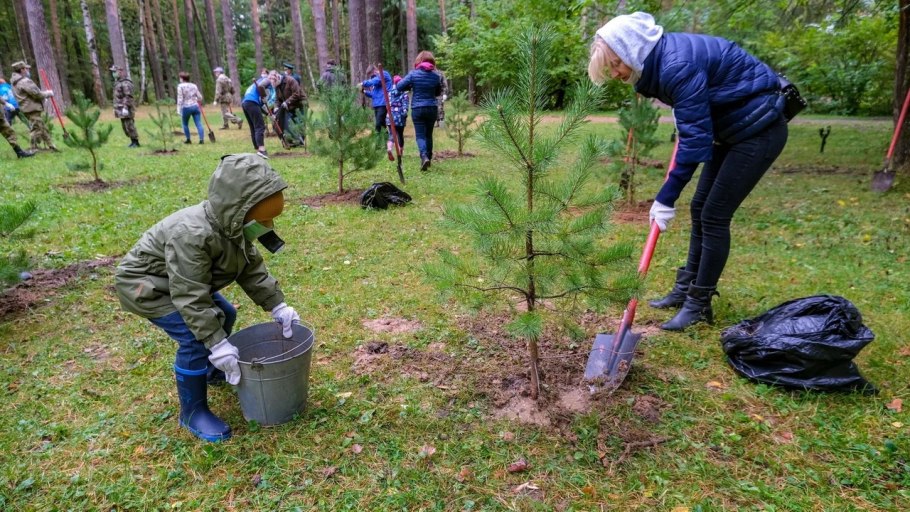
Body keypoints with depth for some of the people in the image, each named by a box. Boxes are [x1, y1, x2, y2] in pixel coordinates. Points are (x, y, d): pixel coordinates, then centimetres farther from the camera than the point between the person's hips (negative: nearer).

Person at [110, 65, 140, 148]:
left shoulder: (125, 83, -14)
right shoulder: (118, 82, 18)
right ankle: (133, 141, 16)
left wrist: (125, 108, -26)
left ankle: (136, 142, -3)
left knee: (129, 126, -9)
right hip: (121, 109, 10)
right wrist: (116, 108, 22)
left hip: (126, 109, -10)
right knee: (125, 127, 10)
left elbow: (128, 96, -21)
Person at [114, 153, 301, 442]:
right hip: (144, 283, -9)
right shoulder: (192, 235, -41)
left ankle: (212, 369, 42)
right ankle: (192, 412, -2)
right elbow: (191, 297, -38)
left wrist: (278, 306, -9)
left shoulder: (234, 226, -13)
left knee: (224, 315, 16)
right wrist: (217, 343, -36)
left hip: (182, 280, 9)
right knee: (196, 339, -21)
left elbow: (253, 270, -3)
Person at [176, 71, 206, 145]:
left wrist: (178, 110, -9)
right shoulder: (194, 85, 8)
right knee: (199, 124, -2)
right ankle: (202, 139, -12)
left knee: (185, 124, 15)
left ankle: (188, 140, 20)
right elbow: (200, 97, 10)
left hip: (186, 107, -3)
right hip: (195, 106, 3)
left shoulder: (180, 86, -5)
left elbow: (180, 99, -10)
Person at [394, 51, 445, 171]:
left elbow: (399, 87, -3)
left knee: (420, 135, -1)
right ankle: (429, 157, 24)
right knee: (429, 134, 15)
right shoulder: (436, 75, 0)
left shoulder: (413, 74, -7)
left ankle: (424, 157, -23)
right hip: (432, 108, 3)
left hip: (417, 109, -3)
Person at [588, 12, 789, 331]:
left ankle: (699, 304, 3)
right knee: (700, 208, 10)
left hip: (759, 129, -10)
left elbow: (695, 137, -28)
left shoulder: (677, 65, -28)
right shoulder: (661, 59, 0)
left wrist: (666, 197, -26)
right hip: (732, 128, 10)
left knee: (714, 215, -8)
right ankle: (687, 288, 22)